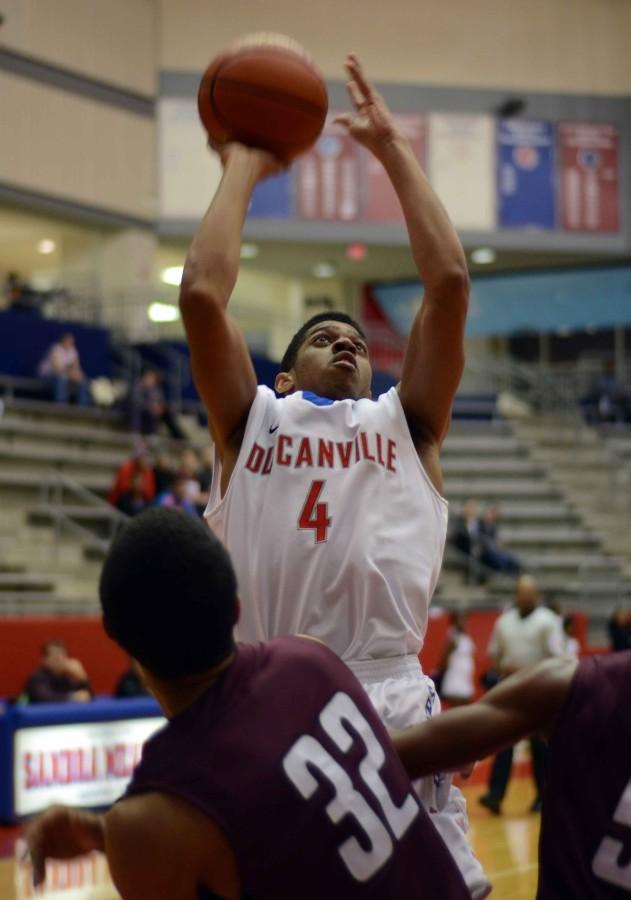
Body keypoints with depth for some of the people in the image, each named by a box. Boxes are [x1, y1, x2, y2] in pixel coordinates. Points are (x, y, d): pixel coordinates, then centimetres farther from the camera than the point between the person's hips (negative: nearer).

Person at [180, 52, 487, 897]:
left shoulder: (404, 422, 18)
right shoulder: (252, 419, 17)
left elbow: (449, 284, 8)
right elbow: (201, 295, 3)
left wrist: (395, 152, 13)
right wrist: (243, 168, 14)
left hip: (391, 707, 0)